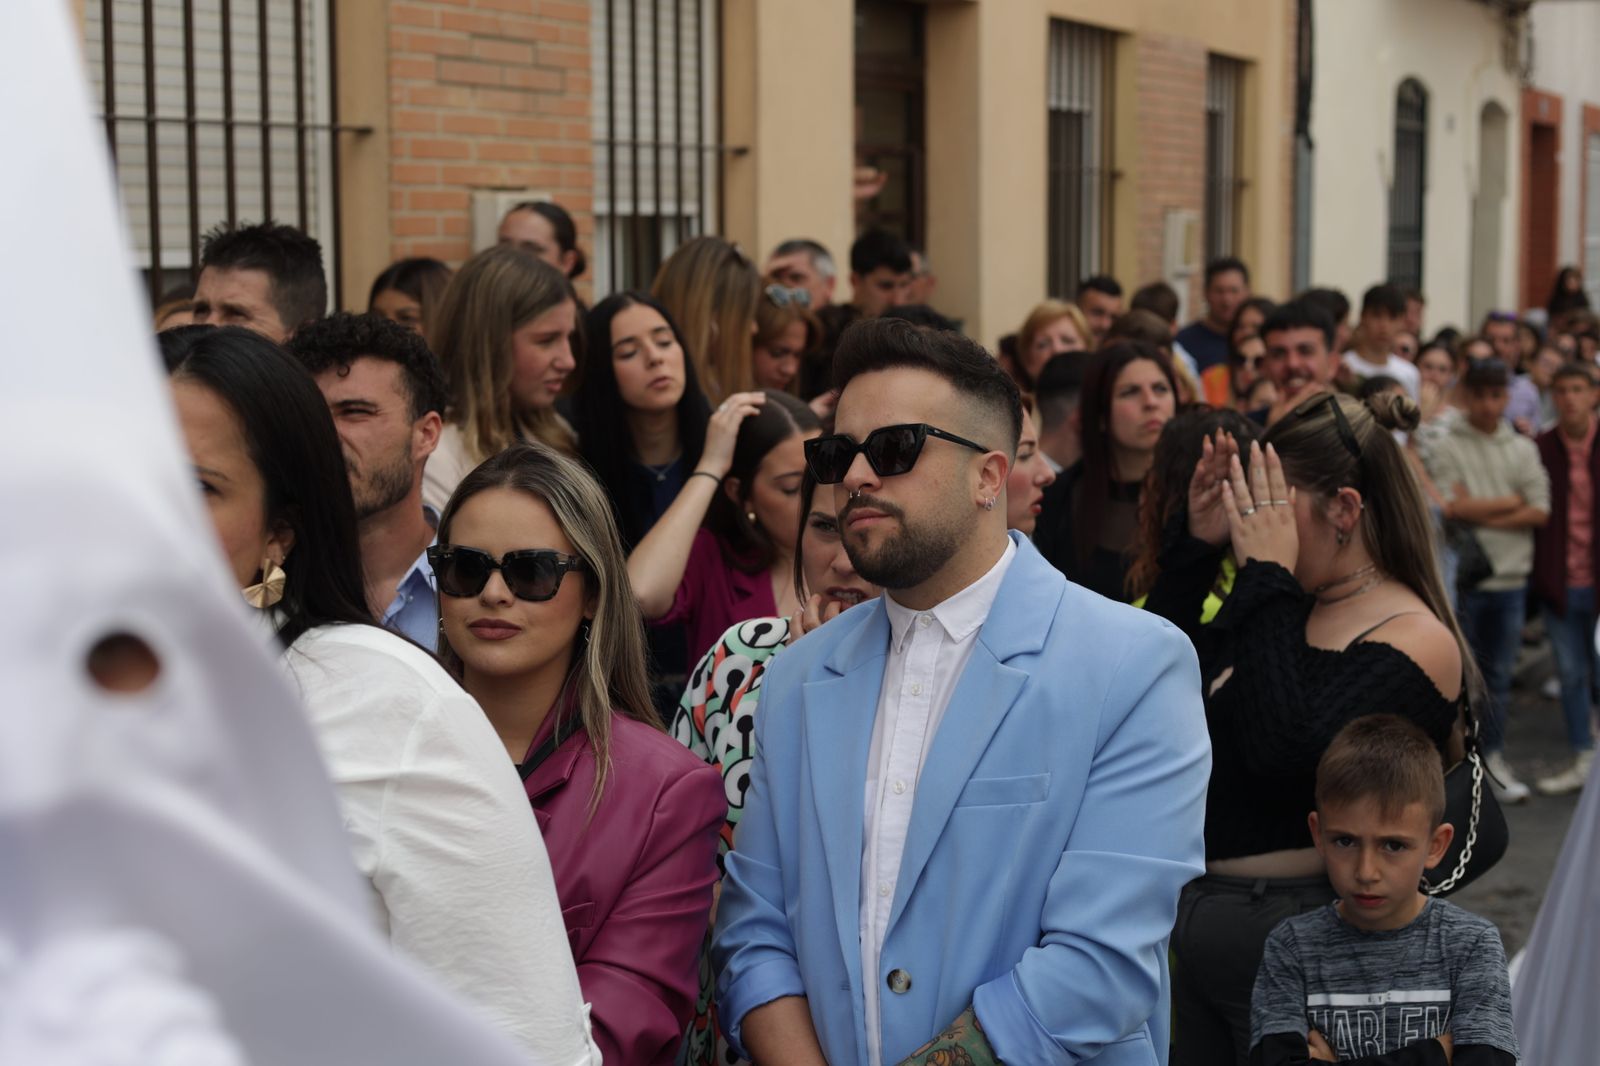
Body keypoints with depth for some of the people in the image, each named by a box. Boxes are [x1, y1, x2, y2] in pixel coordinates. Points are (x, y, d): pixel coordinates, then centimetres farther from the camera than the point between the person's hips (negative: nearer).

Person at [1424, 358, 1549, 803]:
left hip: (1511, 578, 3)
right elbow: (1451, 507, -14)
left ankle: (1493, 758, 19)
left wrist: (1483, 516, -9)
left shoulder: (1523, 449, 8)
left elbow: (1541, 511, 0)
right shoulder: (1447, 448, -3)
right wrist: (1510, 502, -6)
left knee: (1499, 674, 10)